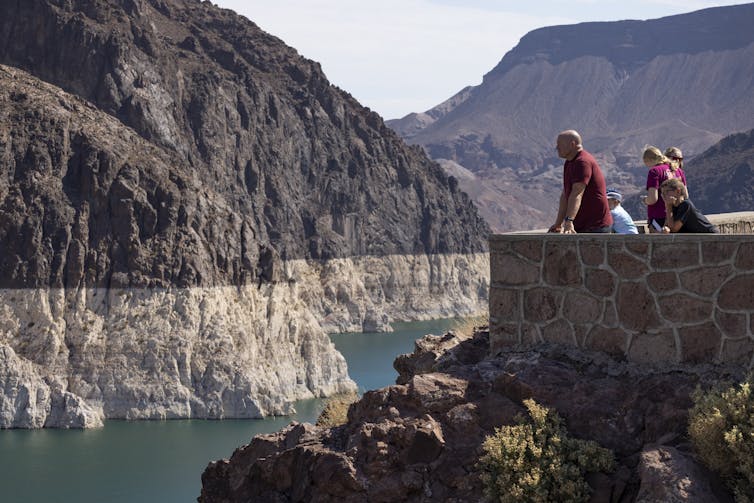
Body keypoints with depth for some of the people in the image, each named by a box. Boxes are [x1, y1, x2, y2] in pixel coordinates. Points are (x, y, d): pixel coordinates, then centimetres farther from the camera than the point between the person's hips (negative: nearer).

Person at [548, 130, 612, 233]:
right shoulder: (568, 163, 15)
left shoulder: (583, 162, -18)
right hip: (580, 226, 10)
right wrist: (558, 223, 14)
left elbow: (577, 194, -31)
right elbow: (565, 194, 17)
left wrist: (569, 221, -42)